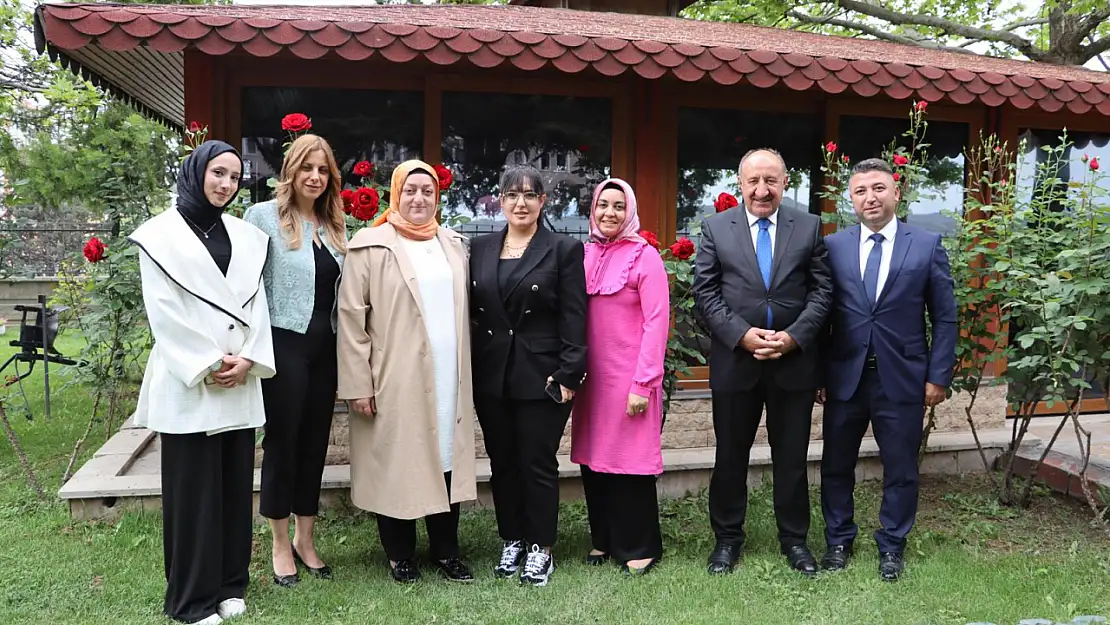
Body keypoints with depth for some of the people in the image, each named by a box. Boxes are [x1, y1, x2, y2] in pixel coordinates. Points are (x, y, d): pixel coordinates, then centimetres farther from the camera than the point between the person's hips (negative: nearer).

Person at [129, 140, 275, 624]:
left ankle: (230, 585, 21)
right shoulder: (162, 233, 0)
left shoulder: (245, 236, 13)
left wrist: (249, 360, -7)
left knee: (236, 485, 8)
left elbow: (256, 301, 8)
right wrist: (209, 364, -13)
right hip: (187, 382, -4)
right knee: (193, 488, 1)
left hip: (240, 384, 4)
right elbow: (163, 311, -7)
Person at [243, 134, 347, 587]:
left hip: (324, 347, 6)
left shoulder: (334, 226, 12)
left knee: (315, 441, 11)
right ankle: (280, 545, 19)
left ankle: (305, 539, 25)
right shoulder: (264, 216, -5)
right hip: (284, 345, -6)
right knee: (282, 441, 4)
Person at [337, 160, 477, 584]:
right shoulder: (371, 246, -4)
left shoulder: (453, 245, 12)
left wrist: (466, 372, 14)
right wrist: (358, 384, -11)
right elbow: (351, 317, -7)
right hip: (396, 379, -4)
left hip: (447, 378, 5)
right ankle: (400, 554, 21)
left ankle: (445, 550, 24)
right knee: (398, 464, 5)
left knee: (445, 458, 10)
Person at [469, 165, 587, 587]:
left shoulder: (564, 250, -3)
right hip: (491, 375, 4)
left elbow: (574, 319, -6)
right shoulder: (480, 248, 8)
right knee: (502, 463, 13)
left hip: (542, 376, -4)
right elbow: (471, 310, 9)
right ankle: (511, 542, 28)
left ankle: (540, 548, 18)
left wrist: (568, 375, -13)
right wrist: (468, 369, 4)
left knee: (538, 464, 3)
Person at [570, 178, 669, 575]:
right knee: (593, 458, 11)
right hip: (591, 376, 5)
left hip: (629, 376, -5)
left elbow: (657, 323, -10)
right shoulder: (584, 254, 8)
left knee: (630, 460, 3)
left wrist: (643, 384, -14)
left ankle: (639, 548, 20)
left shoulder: (644, 255, -6)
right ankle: (604, 540, 29)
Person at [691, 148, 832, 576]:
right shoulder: (716, 228, 2)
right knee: (731, 455, 10)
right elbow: (705, 292, -2)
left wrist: (794, 336, -13)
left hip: (794, 360, 1)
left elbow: (822, 290, 1)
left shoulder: (809, 227, 4)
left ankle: (794, 538, 27)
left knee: (792, 456, 11)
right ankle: (727, 537, 25)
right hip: (734, 360, 0)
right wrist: (742, 335, -14)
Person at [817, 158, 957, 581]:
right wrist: (816, 372, -1)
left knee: (900, 468, 9)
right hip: (844, 376, 1)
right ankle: (838, 541, 30)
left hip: (902, 378, -1)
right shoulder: (833, 246, 2)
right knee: (836, 465, 12)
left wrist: (938, 376, -4)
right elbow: (821, 313, 3)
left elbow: (944, 317, 1)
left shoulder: (927, 245, 0)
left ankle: (891, 546, 28)